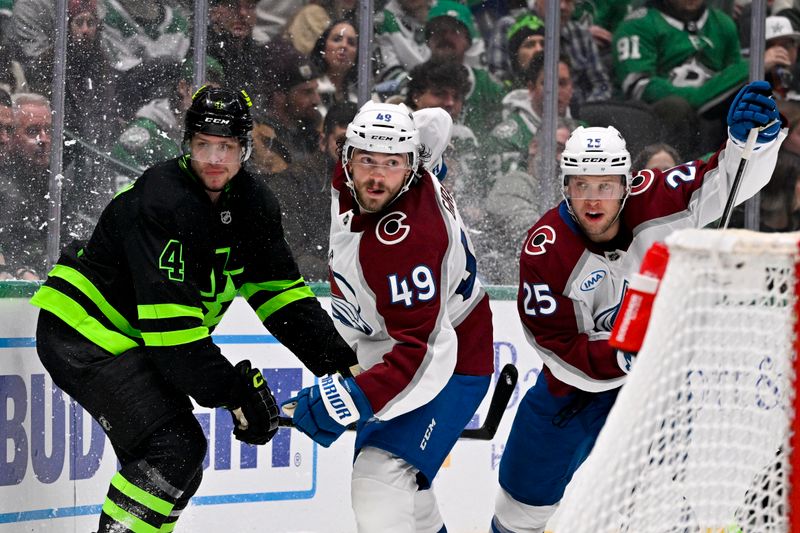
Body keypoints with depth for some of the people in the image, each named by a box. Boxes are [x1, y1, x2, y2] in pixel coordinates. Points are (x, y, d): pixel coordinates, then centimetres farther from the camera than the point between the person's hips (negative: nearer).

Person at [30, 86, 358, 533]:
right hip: (83, 332, -9)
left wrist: (341, 364, -6)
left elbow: (282, 294, 4)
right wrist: (234, 391, -30)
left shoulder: (253, 205, 0)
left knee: (181, 466, 12)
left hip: (130, 340, 9)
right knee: (173, 447, -21)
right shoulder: (162, 202, -26)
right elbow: (170, 321, -30)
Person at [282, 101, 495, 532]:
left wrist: (356, 399, -45)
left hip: (444, 362, -10)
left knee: (378, 480, -26)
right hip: (384, 348, 10)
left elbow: (423, 352, -38)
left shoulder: (407, 240, -36)